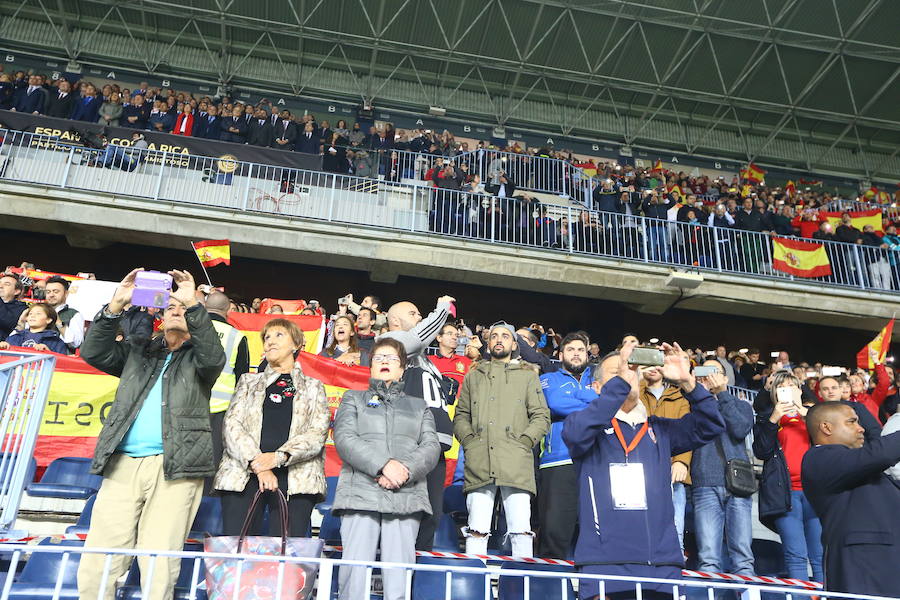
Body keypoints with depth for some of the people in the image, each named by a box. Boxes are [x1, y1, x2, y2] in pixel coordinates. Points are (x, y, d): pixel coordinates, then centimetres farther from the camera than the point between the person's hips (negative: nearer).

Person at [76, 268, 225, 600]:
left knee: (159, 568, -8)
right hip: (122, 464, 3)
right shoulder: (137, 351, 23)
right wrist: (116, 304, -2)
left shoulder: (198, 356, 15)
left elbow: (214, 357, -7)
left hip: (175, 468, -3)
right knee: (97, 564, -2)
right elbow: (93, 352, 10)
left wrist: (193, 303, -15)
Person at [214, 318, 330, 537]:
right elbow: (232, 424, 7)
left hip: (295, 478, -1)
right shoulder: (248, 381, 23)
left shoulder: (313, 387, 20)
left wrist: (279, 457, -13)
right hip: (244, 474, 1)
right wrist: (257, 464, -10)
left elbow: (318, 432, 4)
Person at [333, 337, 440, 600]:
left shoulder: (419, 406, 25)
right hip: (361, 493, -1)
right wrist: (383, 466, -12)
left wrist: (406, 470, -11)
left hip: (407, 497, 1)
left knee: (400, 576, -6)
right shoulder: (354, 399, 20)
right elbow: (344, 438, 2)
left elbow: (431, 447, 10)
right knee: (355, 572, -9)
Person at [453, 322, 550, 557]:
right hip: (479, 463, 2)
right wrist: (469, 441, 3)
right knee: (477, 530, -1)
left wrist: (524, 442, -3)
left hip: (517, 463, -1)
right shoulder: (473, 376, 23)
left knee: (521, 530, -6)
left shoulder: (528, 376, 17)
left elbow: (542, 417, 11)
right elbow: (460, 416, 20)